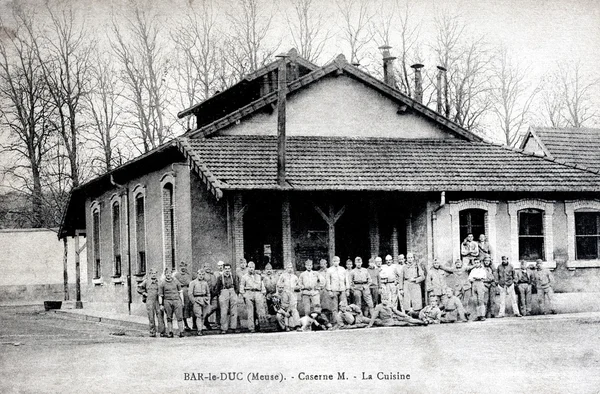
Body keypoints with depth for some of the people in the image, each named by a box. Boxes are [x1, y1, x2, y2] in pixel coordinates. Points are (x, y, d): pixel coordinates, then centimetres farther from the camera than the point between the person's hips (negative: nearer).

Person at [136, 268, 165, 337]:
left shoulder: (159, 281, 7)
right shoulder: (146, 281, 6)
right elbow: (139, 288, 13)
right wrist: (144, 293, 3)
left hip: (158, 300, 0)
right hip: (149, 300, 0)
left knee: (160, 316, -5)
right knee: (151, 317, 0)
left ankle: (162, 332, -3)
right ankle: (152, 332, 6)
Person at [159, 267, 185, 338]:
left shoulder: (176, 281, 10)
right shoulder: (162, 283, 4)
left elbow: (180, 292, 15)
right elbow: (160, 295, 6)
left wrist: (182, 302, 10)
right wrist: (161, 305, 0)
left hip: (177, 300, 1)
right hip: (167, 301, -1)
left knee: (179, 317, -7)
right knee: (169, 318, 3)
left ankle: (181, 332, -8)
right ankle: (170, 332, 7)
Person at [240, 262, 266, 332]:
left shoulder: (259, 277, 22)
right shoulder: (244, 277, 16)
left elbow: (262, 287, 22)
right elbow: (241, 287, 13)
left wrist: (263, 294, 10)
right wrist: (244, 295, 2)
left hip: (258, 293, 2)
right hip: (249, 293, -2)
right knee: (250, 311, -5)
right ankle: (251, 327, -5)